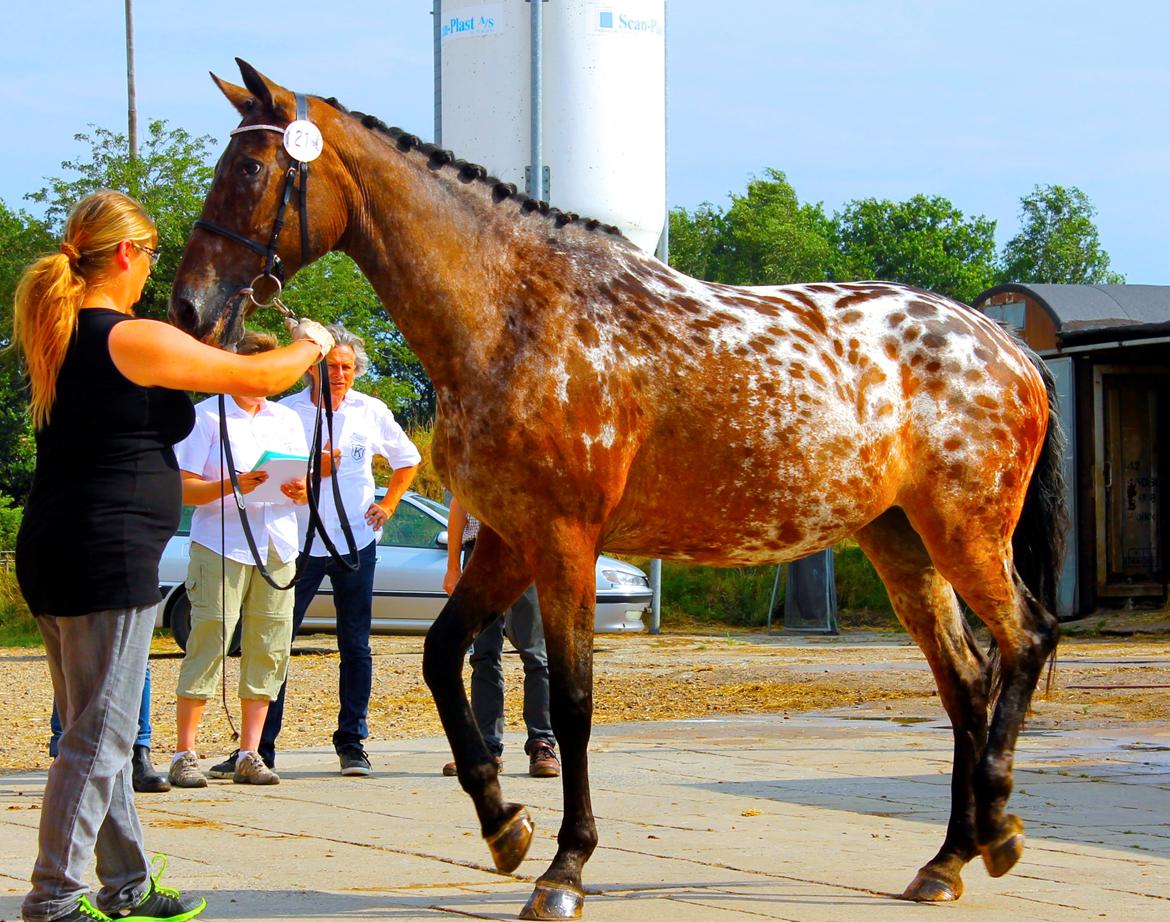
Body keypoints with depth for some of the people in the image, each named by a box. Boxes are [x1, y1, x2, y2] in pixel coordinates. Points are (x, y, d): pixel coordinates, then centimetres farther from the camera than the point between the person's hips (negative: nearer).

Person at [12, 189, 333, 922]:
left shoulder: (58, 335, 10)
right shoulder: (135, 339, -15)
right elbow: (261, 378, -7)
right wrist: (311, 345, 13)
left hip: (51, 557, 9)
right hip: (108, 559, -9)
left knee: (102, 733, 17)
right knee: (97, 739, -4)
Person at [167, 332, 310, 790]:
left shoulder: (287, 420, 19)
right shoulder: (205, 417, 2)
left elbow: (306, 488, 19)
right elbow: (184, 488, -5)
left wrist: (300, 490, -5)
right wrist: (232, 485, -21)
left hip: (277, 550, 5)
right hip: (220, 546, -5)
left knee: (267, 649, 1)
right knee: (208, 644, -10)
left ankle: (249, 756, 7)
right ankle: (184, 755, -6)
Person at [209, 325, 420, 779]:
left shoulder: (371, 412, 4)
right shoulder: (286, 412, -3)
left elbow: (407, 460, 19)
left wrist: (387, 506, 10)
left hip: (356, 542, 2)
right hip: (299, 541, -2)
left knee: (355, 647, 4)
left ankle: (351, 742, 13)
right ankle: (259, 746, -1)